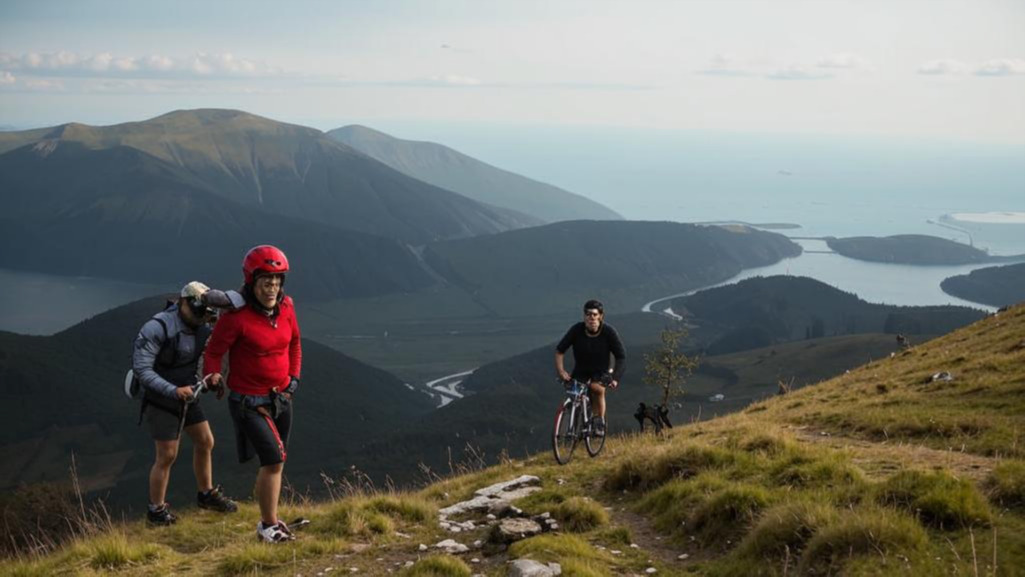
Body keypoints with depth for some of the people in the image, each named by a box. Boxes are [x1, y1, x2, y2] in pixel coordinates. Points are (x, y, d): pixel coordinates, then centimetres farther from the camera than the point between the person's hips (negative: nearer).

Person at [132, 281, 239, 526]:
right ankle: (156, 510, 14)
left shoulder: (201, 327, -4)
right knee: (167, 456, -3)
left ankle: (206, 494, 32)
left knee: (205, 443, 13)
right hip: (161, 400, -7)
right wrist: (174, 391, -34)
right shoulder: (157, 328, -25)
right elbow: (141, 368, -28)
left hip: (187, 395, 7)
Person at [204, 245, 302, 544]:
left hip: (281, 399, 6)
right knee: (274, 460, -13)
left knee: (275, 462, 14)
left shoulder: (285, 307, -2)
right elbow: (213, 352, -10)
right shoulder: (236, 316, -20)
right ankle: (268, 525, 2)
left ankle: (270, 518, 31)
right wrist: (213, 376, -26)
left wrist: (294, 378, 9)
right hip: (249, 403, -6)